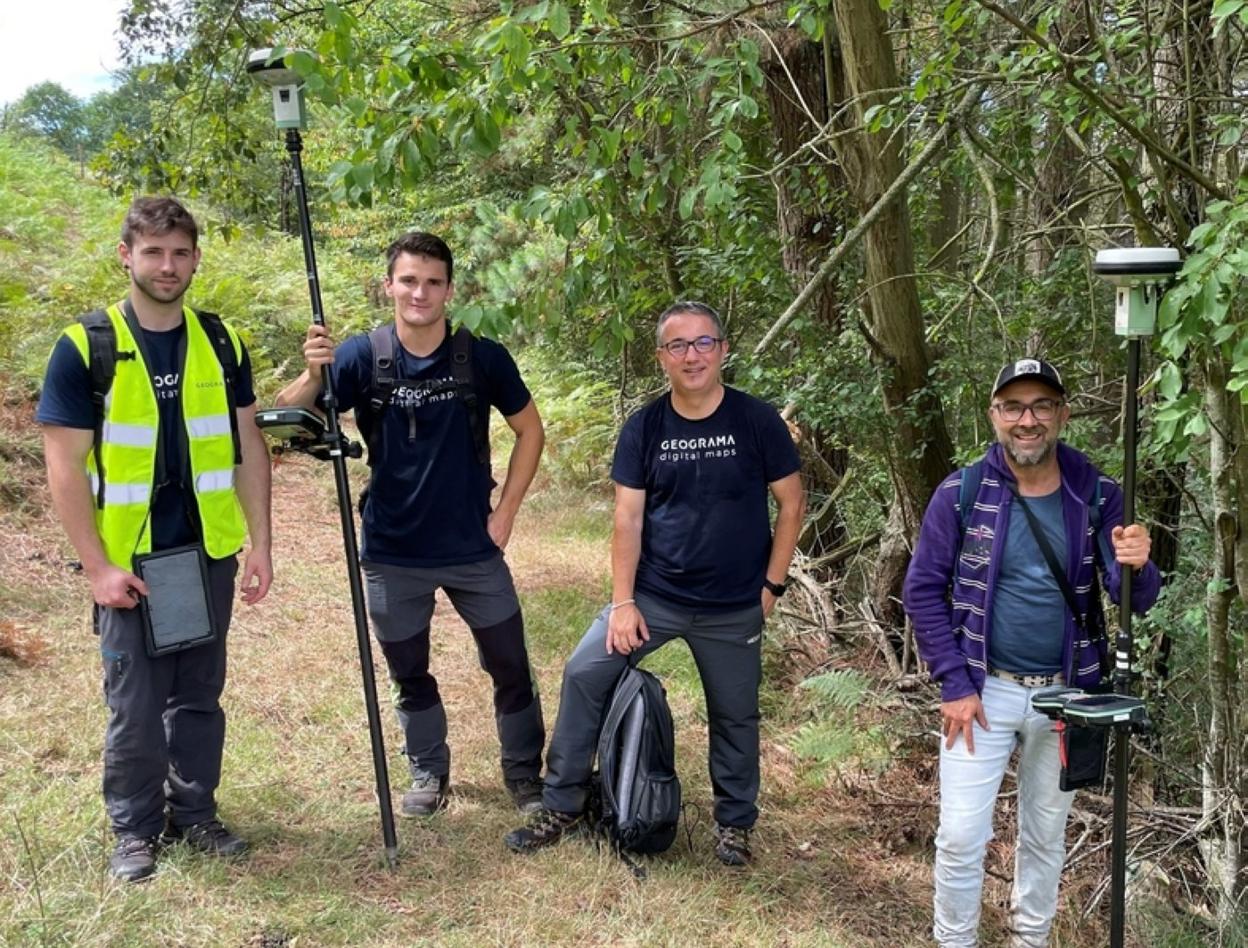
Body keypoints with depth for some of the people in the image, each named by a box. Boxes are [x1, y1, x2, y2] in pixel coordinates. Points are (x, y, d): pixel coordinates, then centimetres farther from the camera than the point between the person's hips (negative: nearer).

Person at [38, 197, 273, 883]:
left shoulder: (223, 344, 2)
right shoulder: (83, 348, -9)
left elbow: (248, 450, 6)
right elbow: (64, 468, -10)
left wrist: (259, 544, 1)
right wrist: (98, 568, -14)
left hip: (210, 555, 3)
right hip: (130, 562, -3)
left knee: (199, 695, 14)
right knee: (135, 706, 6)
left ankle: (194, 812, 29)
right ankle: (135, 829, 23)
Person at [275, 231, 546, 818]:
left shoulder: (483, 357, -8)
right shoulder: (362, 356, -9)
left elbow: (529, 430, 3)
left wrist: (505, 511, -3)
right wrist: (312, 374, -39)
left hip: (474, 549, 0)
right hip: (392, 554, 0)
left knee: (511, 668, 7)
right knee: (409, 674, 15)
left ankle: (525, 775, 26)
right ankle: (429, 773, 36)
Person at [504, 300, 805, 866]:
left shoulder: (756, 421, -8)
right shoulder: (643, 429, -4)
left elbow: (791, 503, -1)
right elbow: (627, 518, -4)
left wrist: (771, 584, -3)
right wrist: (623, 602, -9)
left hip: (734, 608, -1)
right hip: (653, 594, 1)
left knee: (735, 715, 10)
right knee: (584, 675, -6)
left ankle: (735, 822, 33)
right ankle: (563, 804, 10)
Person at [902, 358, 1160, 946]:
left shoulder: (1098, 497, -6)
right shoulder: (961, 494, -11)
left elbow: (1135, 599, -10)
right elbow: (923, 590, -8)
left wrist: (1136, 567, -34)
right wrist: (954, 684, -12)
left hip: (1064, 694, 2)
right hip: (983, 690, -2)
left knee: (1046, 834, 18)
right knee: (962, 836, -1)